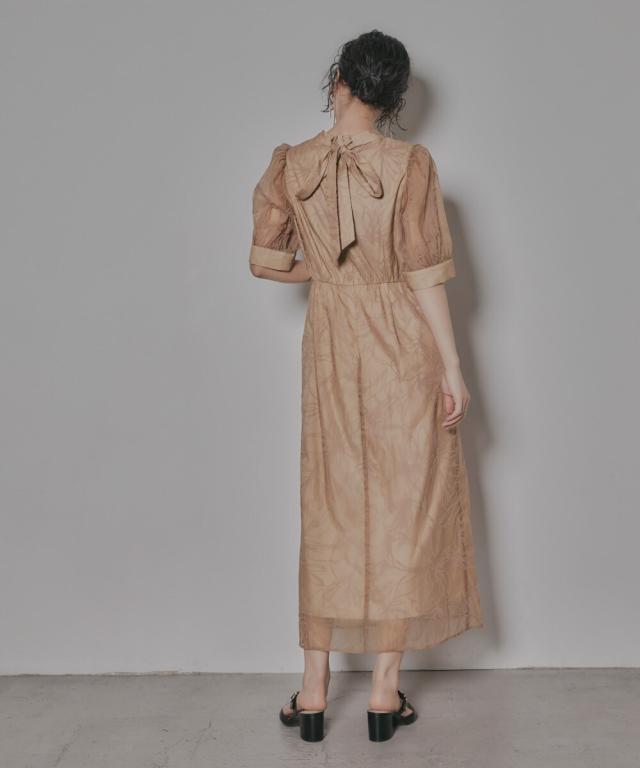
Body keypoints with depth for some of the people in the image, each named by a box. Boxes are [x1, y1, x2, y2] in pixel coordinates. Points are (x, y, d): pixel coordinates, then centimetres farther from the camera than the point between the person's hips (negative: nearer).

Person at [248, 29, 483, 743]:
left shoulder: (290, 166, -1)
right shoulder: (410, 163, -9)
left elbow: (265, 263, 4)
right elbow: (425, 276, -11)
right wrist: (451, 366, -5)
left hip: (331, 351, 3)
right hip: (405, 349, -2)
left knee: (330, 510, 12)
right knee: (405, 509, 7)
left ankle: (313, 692, 18)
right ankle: (385, 691, 14)